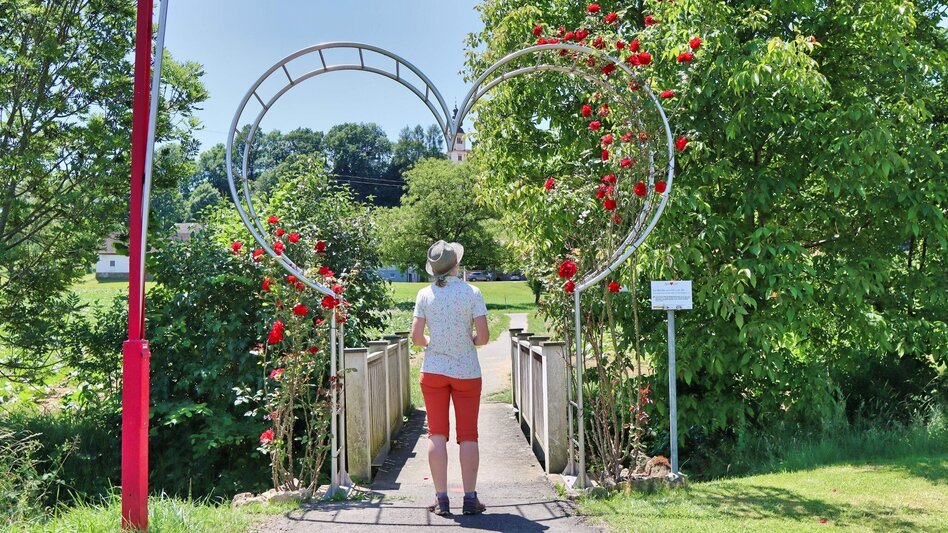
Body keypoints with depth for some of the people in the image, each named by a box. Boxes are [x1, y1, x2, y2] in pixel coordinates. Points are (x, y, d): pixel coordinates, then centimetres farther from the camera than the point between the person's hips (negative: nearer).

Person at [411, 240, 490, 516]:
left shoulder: (425, 294, -4)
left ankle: (441, 498, 8)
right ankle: (470, 498, 8)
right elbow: (483, 336, -12)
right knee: (468, 434, 6)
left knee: (437, 434, 7)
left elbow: (416, 336, -5)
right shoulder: (471, 293, -9)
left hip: (433, 370, 1)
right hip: (467, 371, -1)